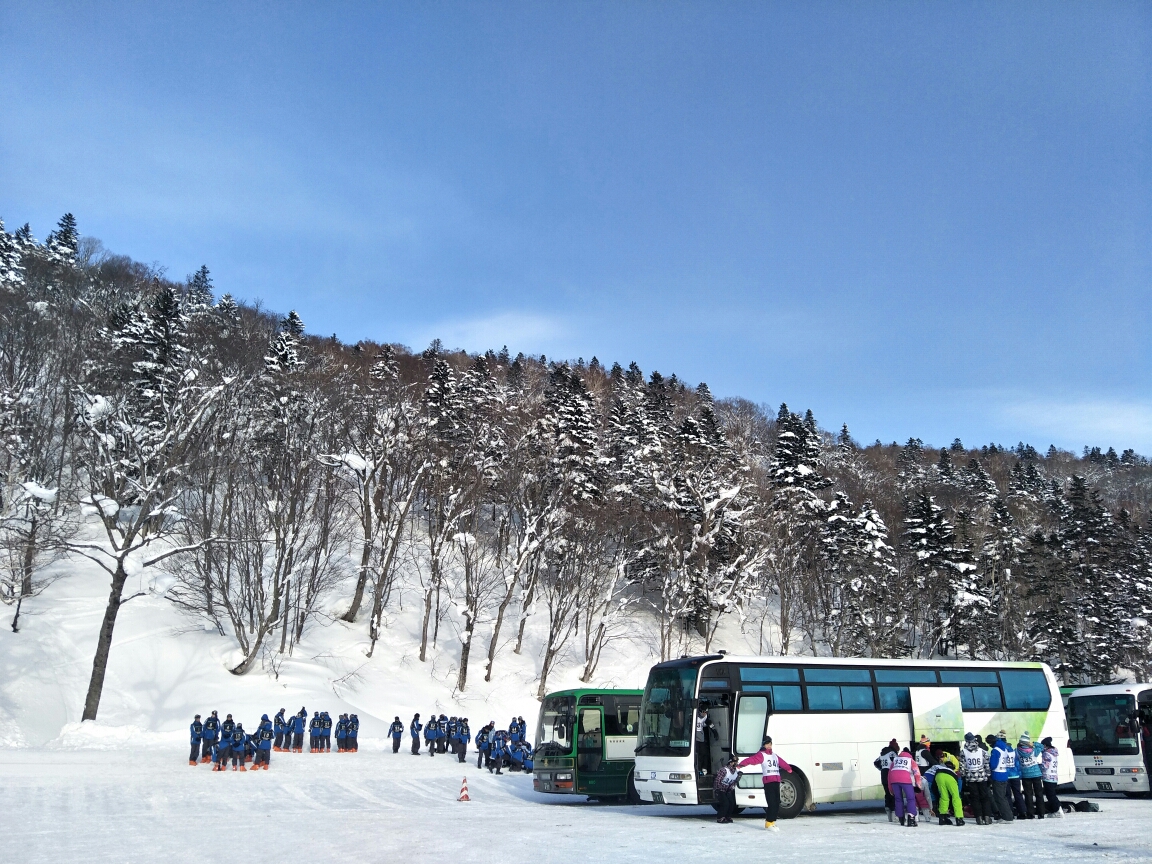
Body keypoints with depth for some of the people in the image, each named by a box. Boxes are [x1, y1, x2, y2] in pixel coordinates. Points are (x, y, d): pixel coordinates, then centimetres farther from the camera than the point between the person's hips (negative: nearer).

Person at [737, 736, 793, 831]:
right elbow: (751, 759, -19)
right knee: (771, 803, -10)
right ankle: (769, 823, -3)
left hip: (776, 781, 7)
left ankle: (772, 822, 16)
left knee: (777, 802, 7)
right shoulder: (761, 755, -5)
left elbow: (782, 763, 31)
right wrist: (741, 764, -33)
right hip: (768, 781, -7)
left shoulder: (775, 755, 17)